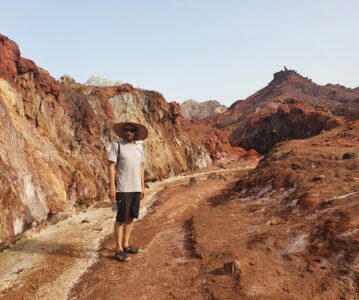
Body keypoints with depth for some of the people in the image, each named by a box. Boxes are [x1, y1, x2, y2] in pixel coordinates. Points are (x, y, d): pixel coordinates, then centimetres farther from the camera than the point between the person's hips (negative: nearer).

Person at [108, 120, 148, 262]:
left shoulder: (139, 147, 9)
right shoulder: (117, 145, -7)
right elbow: (111, 166, -9)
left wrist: (142, 186, 13)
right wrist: (112, 186, -15)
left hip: (136, 188, 6)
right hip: (123, 189, -6)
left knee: (130, 218, 14)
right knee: (121, 219, 1)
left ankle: (126, 245, 27)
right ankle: (119, 249, 11)